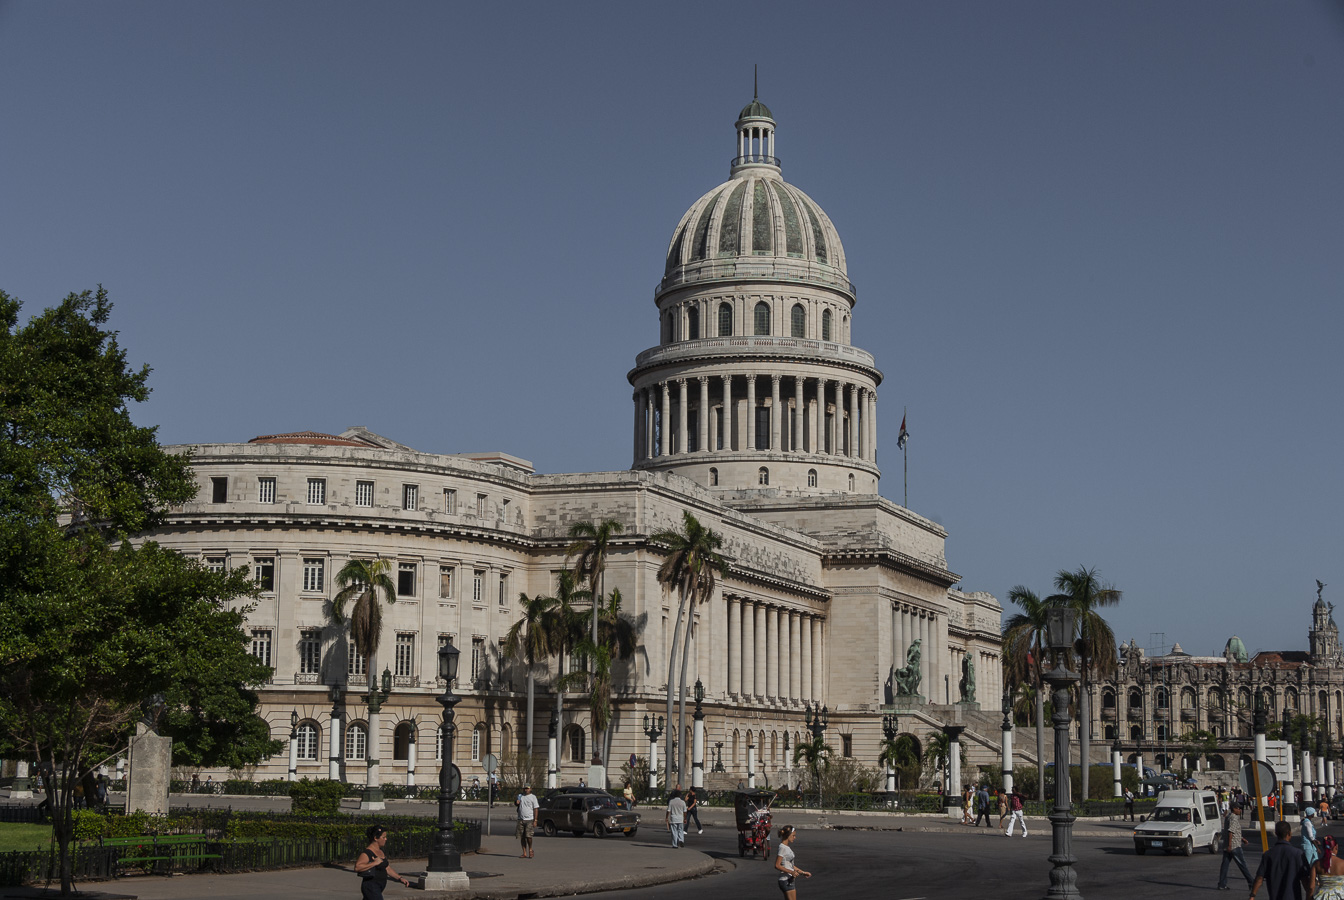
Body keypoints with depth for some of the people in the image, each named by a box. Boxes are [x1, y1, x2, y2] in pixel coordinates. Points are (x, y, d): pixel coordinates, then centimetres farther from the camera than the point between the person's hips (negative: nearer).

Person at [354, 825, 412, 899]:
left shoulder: (381, 852, 15)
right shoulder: (367, 853, -15)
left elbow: (388, 869, 20)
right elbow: (357, 867, -28)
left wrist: (400, 878, 10)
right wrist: (374, 863, -26)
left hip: (378, 888, 10)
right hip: (371, 887, -10)